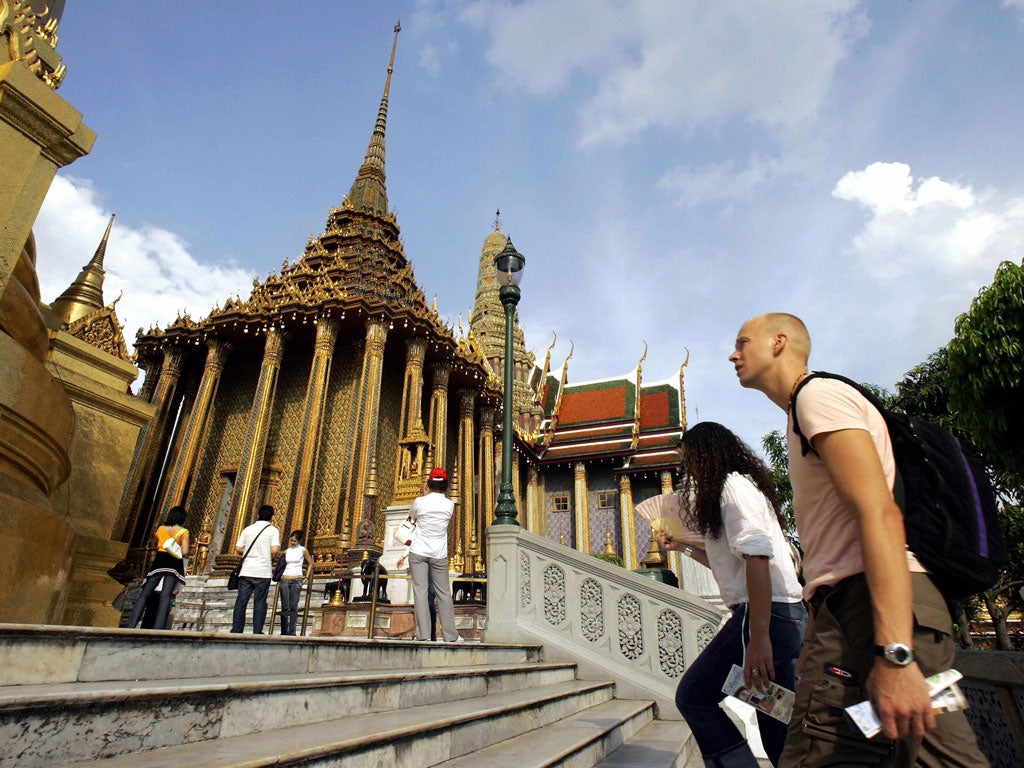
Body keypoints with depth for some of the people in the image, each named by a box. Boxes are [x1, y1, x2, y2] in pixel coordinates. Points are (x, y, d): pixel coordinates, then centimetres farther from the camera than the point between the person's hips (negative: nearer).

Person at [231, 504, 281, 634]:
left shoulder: (248, 529, 9)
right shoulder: (273, 530, -1)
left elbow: (238, 548, 5)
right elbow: (275, 550, -12)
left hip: (246, 571, 3)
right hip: (263, 572, -3)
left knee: (241, 601, 6)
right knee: (259, 603, 2)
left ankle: (236, 630, 6)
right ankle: (257, 632, 2)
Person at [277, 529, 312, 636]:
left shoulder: (303, 550, 2)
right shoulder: (286, 551, 10)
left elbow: (310, 563, 11)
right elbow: (282, 566, 18)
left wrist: (307, 576, 3)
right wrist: (278, 581, 12)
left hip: (297, 580, -3)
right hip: (284, 579, 3)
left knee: (293, 607, -5)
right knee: (285, 608, 2)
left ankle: (291, 632, -4)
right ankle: (283, 632, 6)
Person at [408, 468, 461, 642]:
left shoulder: (420, 502, -7)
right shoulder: (450, 505, -2)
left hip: (419, 553, -1)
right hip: (439, 555, 1)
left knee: (420, 592, 0)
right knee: (444, 594, 7)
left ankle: (423, 635, -4)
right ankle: (451, 636, 10)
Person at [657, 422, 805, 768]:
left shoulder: (733, 485, -8)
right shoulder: (743, 485, 22)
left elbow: (757, 556, -21)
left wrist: (758, 637, -25)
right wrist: (684, 545, 27)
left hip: (766, 614, -10)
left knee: (693, 695, -5)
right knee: (779, 726, 13)